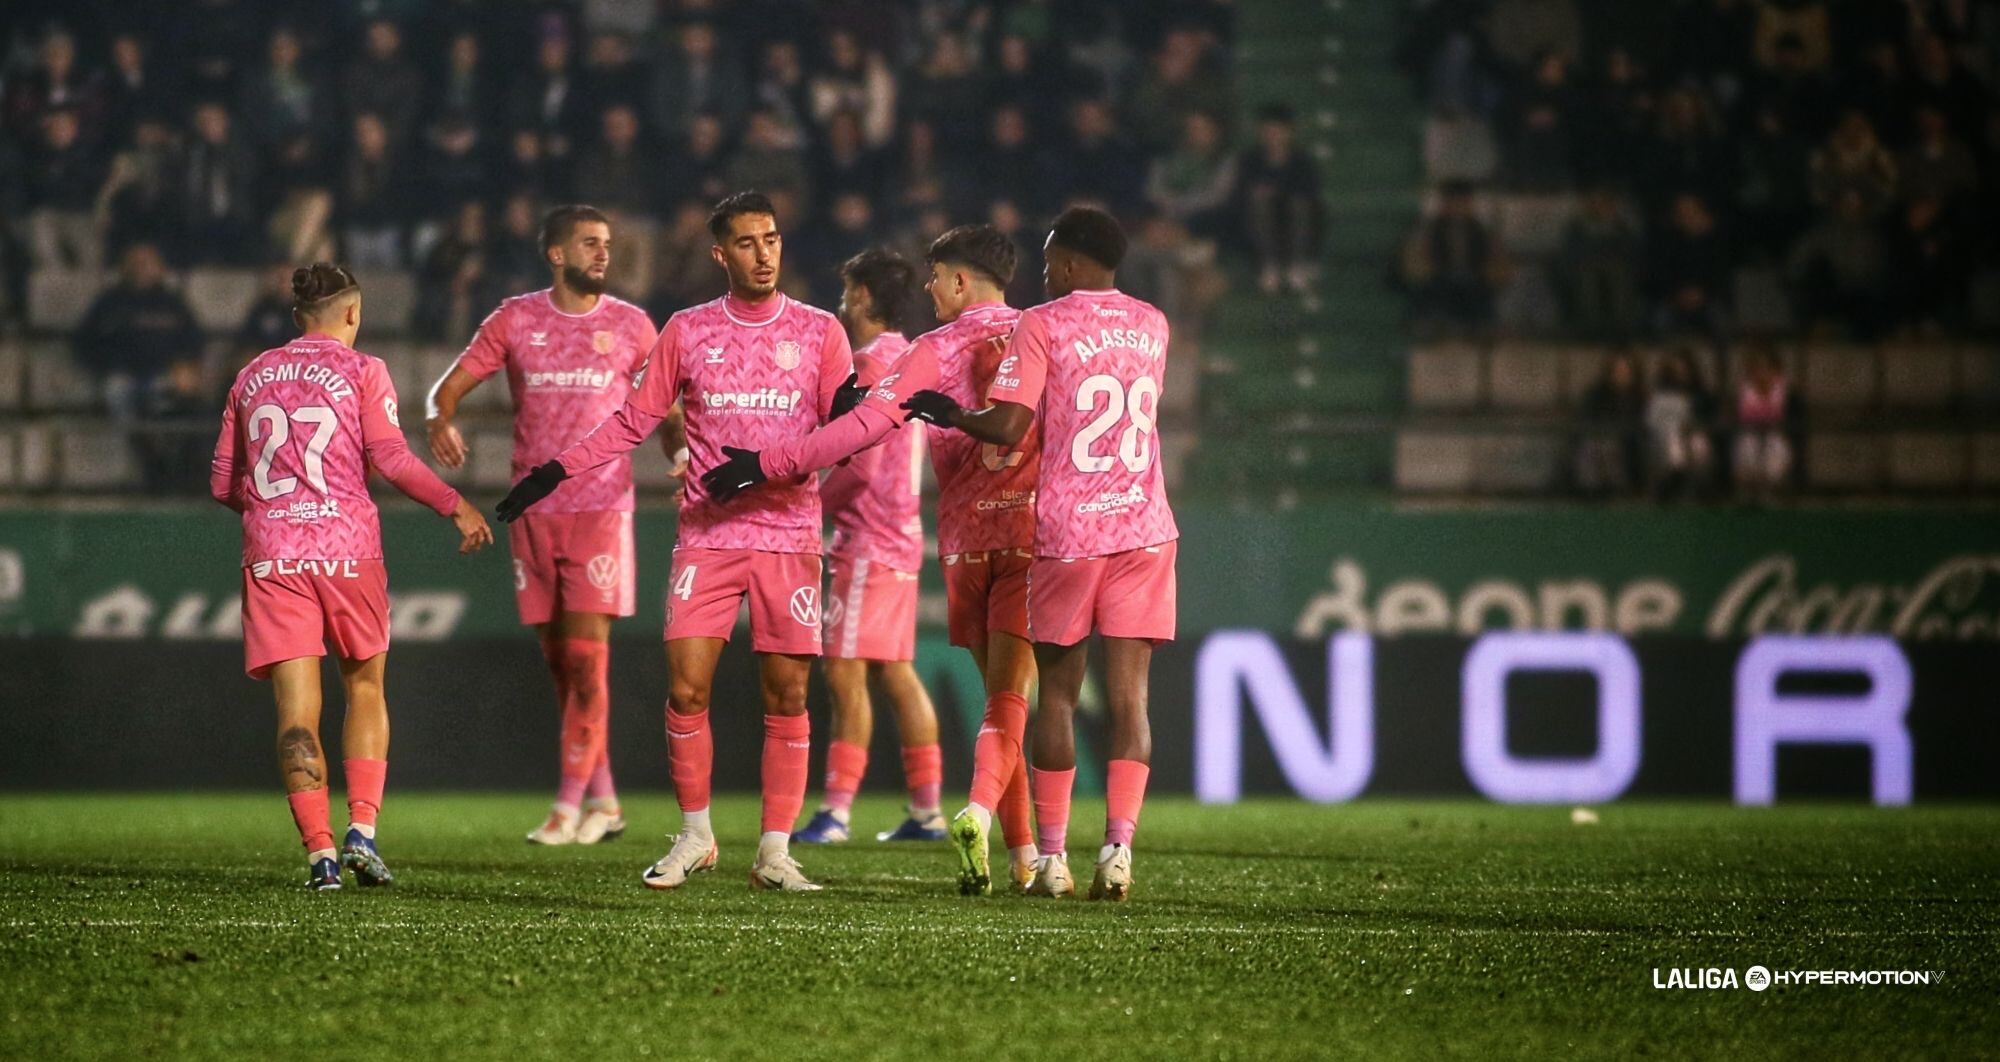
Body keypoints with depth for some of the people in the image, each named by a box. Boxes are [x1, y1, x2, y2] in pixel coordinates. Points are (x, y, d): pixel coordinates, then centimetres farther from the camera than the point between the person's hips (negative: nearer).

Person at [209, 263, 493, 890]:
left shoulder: (253, 377, 15)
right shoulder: (361, 370, 3)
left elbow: (223, 484, 17)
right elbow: (390, 459, -7)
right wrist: (456, 507, 3)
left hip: (271, 555, 2)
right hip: (347, 548, -2)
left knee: (297, 709, -1)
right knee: (365, 690, 14)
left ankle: (319, 853, -9)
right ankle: (361, 831, 0)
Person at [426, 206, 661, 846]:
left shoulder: (630, 325, 5)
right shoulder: (516, 320, 6)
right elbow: (450, 387, 7)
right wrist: (440, 419, -16)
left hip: (601, 509, -2)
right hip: (534, 511, 2)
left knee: (587, 655, -11)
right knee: (559, 660, 5)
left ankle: (570, 804, -10)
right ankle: (602, 800, 15)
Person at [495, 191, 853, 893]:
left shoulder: (819, 333, 5)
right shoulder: (687, 332, 8)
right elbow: (633, 420, 13)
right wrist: (555, 472, 5)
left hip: (789, 538, 0)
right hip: (707, 537, 1)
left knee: (787, 696, -3)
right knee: (687, 688, -8)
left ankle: (775, 852, 5)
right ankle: (694, 837, 8)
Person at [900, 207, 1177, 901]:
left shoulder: (1042, 326, -3)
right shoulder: (1152, 326, 13)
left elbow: (1008, 428, -11)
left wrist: (950, 415, 8)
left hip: (1066, 531, -3)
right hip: (1144, 528, 3)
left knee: (1057, 694, 7)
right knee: (1128, 697, -1)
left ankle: (1052, 857, 9)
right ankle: (1118, 846, -14)